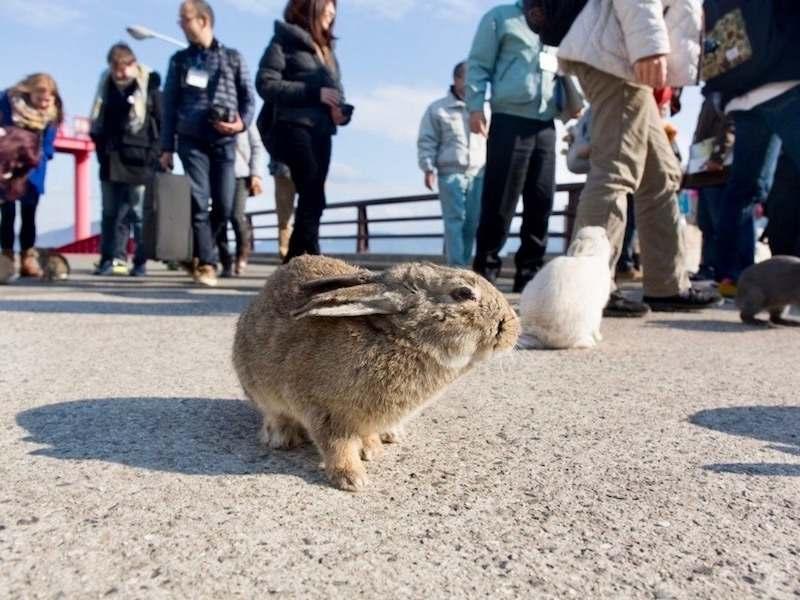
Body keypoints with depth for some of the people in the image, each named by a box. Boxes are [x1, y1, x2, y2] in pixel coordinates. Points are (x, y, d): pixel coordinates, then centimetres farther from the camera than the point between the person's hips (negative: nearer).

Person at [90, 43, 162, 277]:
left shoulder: (149, 87, -2)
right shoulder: (106, 87, 13)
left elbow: (162, 125, -3)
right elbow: (98, 124, 19)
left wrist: (154, 155, -9)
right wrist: (102, 149, 8)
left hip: (139, 163, -5)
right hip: (111, 162, 5)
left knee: (139, 214, -3)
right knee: (111, 213, 7)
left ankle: (142, 261, 5)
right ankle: (113, 258, 14)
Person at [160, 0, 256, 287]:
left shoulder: (233, 57, 11)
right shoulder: (179, 60, 13)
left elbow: (249, 97, 9)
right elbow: (170, 106, 10)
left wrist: (242, 123, -12)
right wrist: (167, 148, 3)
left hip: (224, 142, 0)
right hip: (191, 141, 0)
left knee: (224, 207, -3)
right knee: (199, 204, -10)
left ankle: (198, 252, 19)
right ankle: (206, 263, -5)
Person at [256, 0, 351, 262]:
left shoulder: (326, 48, 25)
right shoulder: (285, 40, 2)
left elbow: (335, 91, 23)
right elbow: (266, 84, -9)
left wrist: (342, 110, -1)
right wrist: (314, 92, -16)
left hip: (322, 132, 7)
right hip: (294, 128, -7)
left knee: (311, 200, 1)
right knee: (313, 199, -17)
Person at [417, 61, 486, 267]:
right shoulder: (438, 109, 7)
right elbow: (427, 141, 4)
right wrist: (428, 169, -7)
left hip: (478, 174, 3)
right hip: (450, 173, -3)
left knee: (472, 223, 1)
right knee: (454, 221, -8)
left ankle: (464, 264, 9)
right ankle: (456, 267, -9)